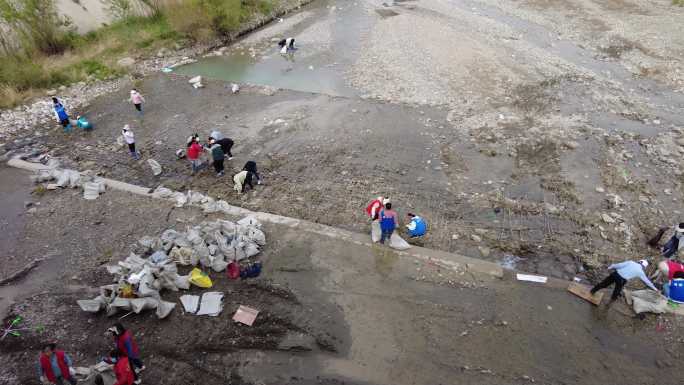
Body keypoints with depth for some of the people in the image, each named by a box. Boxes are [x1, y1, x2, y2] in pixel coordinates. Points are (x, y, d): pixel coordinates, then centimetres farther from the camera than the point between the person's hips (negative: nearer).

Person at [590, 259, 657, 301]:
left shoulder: (631, 262, 10)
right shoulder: (640, 272, 8)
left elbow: (620, 265, 3)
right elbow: (647, 281, 20)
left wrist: (610, 267, 14)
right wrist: (654, 288, 35)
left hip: (616, 273, 2)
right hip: (622, 279, -2)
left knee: (605, 283, 19)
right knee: (618, 289, 27)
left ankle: (593, 290, 32)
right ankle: (613, 298, 47)